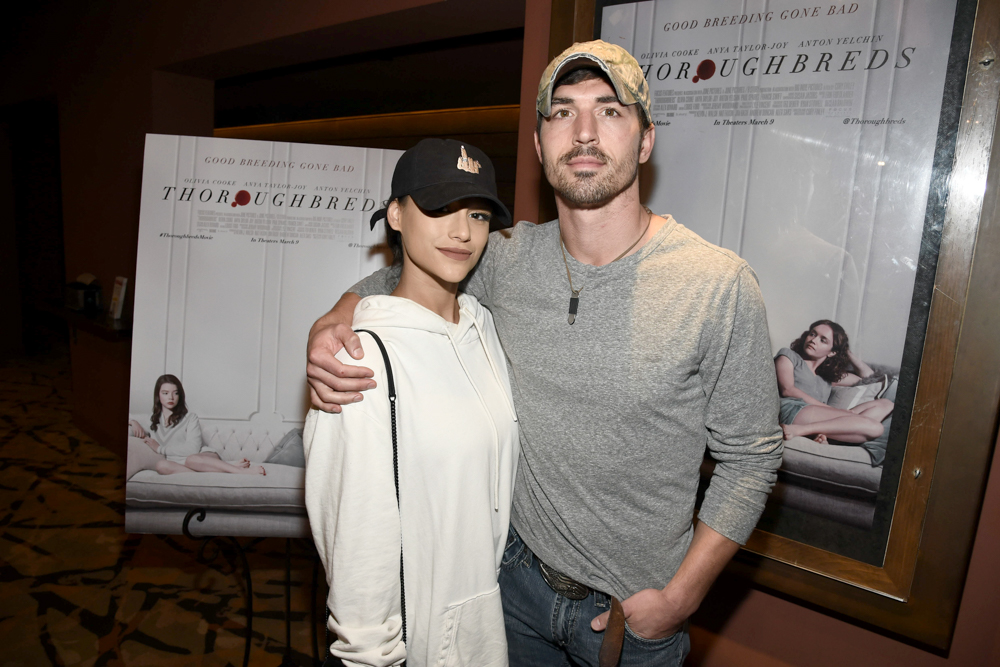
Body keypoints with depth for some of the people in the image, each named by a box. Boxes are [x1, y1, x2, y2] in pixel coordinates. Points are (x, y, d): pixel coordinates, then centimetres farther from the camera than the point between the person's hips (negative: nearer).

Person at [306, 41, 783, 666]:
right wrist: (329, 327, -14)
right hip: (521, 573, 4)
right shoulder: (507, 259, -9)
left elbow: (750, 456, -11)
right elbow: (395, 277, 6)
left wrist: (679, 598, -12)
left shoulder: (721, 285, -19)